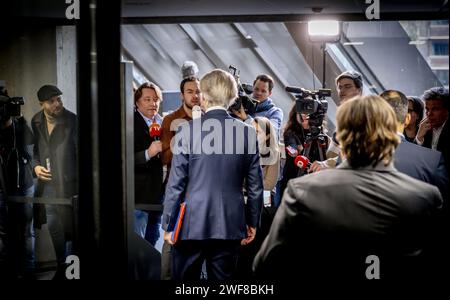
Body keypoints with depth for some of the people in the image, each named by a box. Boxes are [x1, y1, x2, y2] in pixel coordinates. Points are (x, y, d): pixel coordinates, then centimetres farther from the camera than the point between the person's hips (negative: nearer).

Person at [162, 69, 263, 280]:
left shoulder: (187, 130, -7)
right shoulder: (247, 133, -1)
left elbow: (175, 184, -6)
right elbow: (255, 186, 3)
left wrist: (168, 224, 3)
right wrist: (252, 222, 14)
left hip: (191, 224, -2)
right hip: (230, 226, 2)